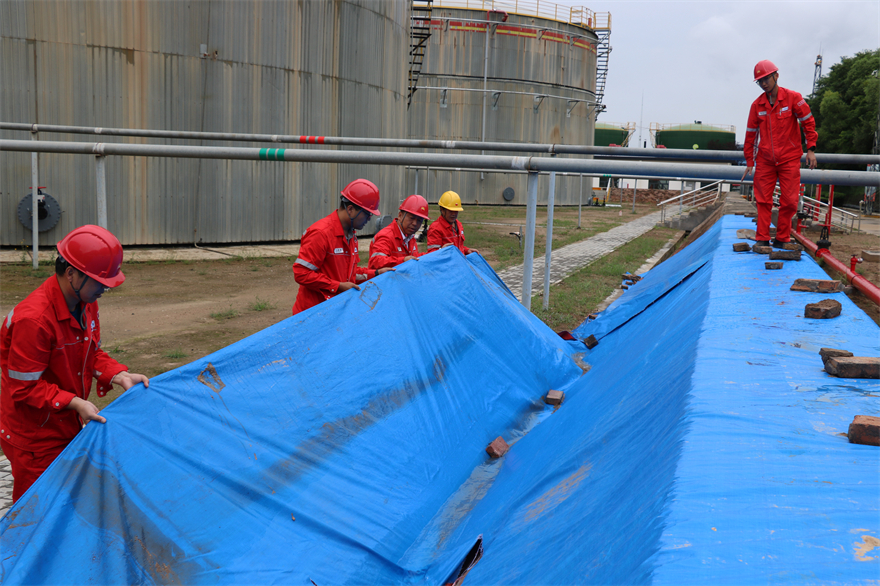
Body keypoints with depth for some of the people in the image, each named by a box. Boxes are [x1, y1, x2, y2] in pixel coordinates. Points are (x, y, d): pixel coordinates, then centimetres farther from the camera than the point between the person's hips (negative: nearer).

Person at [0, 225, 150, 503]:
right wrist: (74, 403, -28)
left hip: (68, 427, 8)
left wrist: (119, 376, -7)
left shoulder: (86, 303, 0)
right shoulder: (33, 320, -28)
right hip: (34, 439, -8)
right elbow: (24, 389, -22)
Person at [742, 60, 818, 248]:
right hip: (765, 161, 2)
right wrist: (749, 161, 8)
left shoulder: (793, 98, -4)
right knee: (763, 201, 0)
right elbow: (750, 134, 8)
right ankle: (762, 239, 6)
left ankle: (782, 239, 10)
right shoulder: (757, 105, 3)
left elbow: (808, 122, 1)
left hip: (789, 159, -2)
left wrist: (811, 149, -6)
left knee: (789, 201, -2)